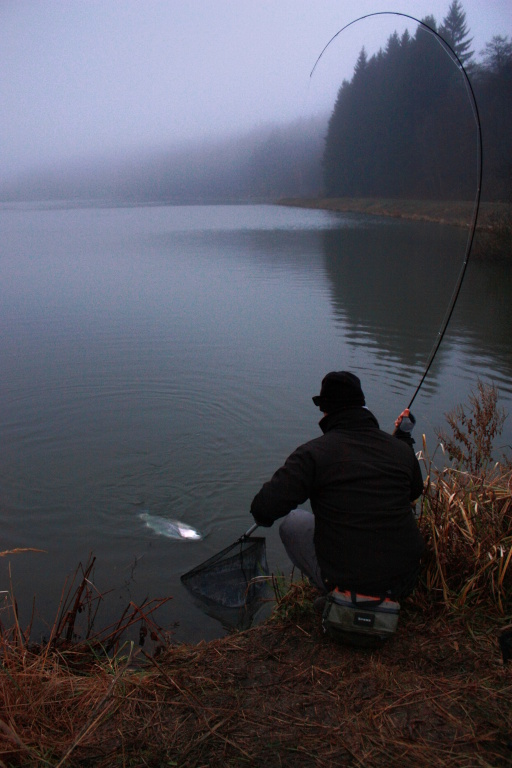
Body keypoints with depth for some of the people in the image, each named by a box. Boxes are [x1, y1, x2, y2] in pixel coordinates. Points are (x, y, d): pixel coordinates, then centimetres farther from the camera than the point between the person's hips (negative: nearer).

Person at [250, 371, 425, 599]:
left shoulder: (314, 452, -15)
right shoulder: (401, 449, -1)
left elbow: (264, 508, -19)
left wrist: (264, 517, 6)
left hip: (343, 579, -4)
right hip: (405, 581, 4)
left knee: (292, 522, 18)